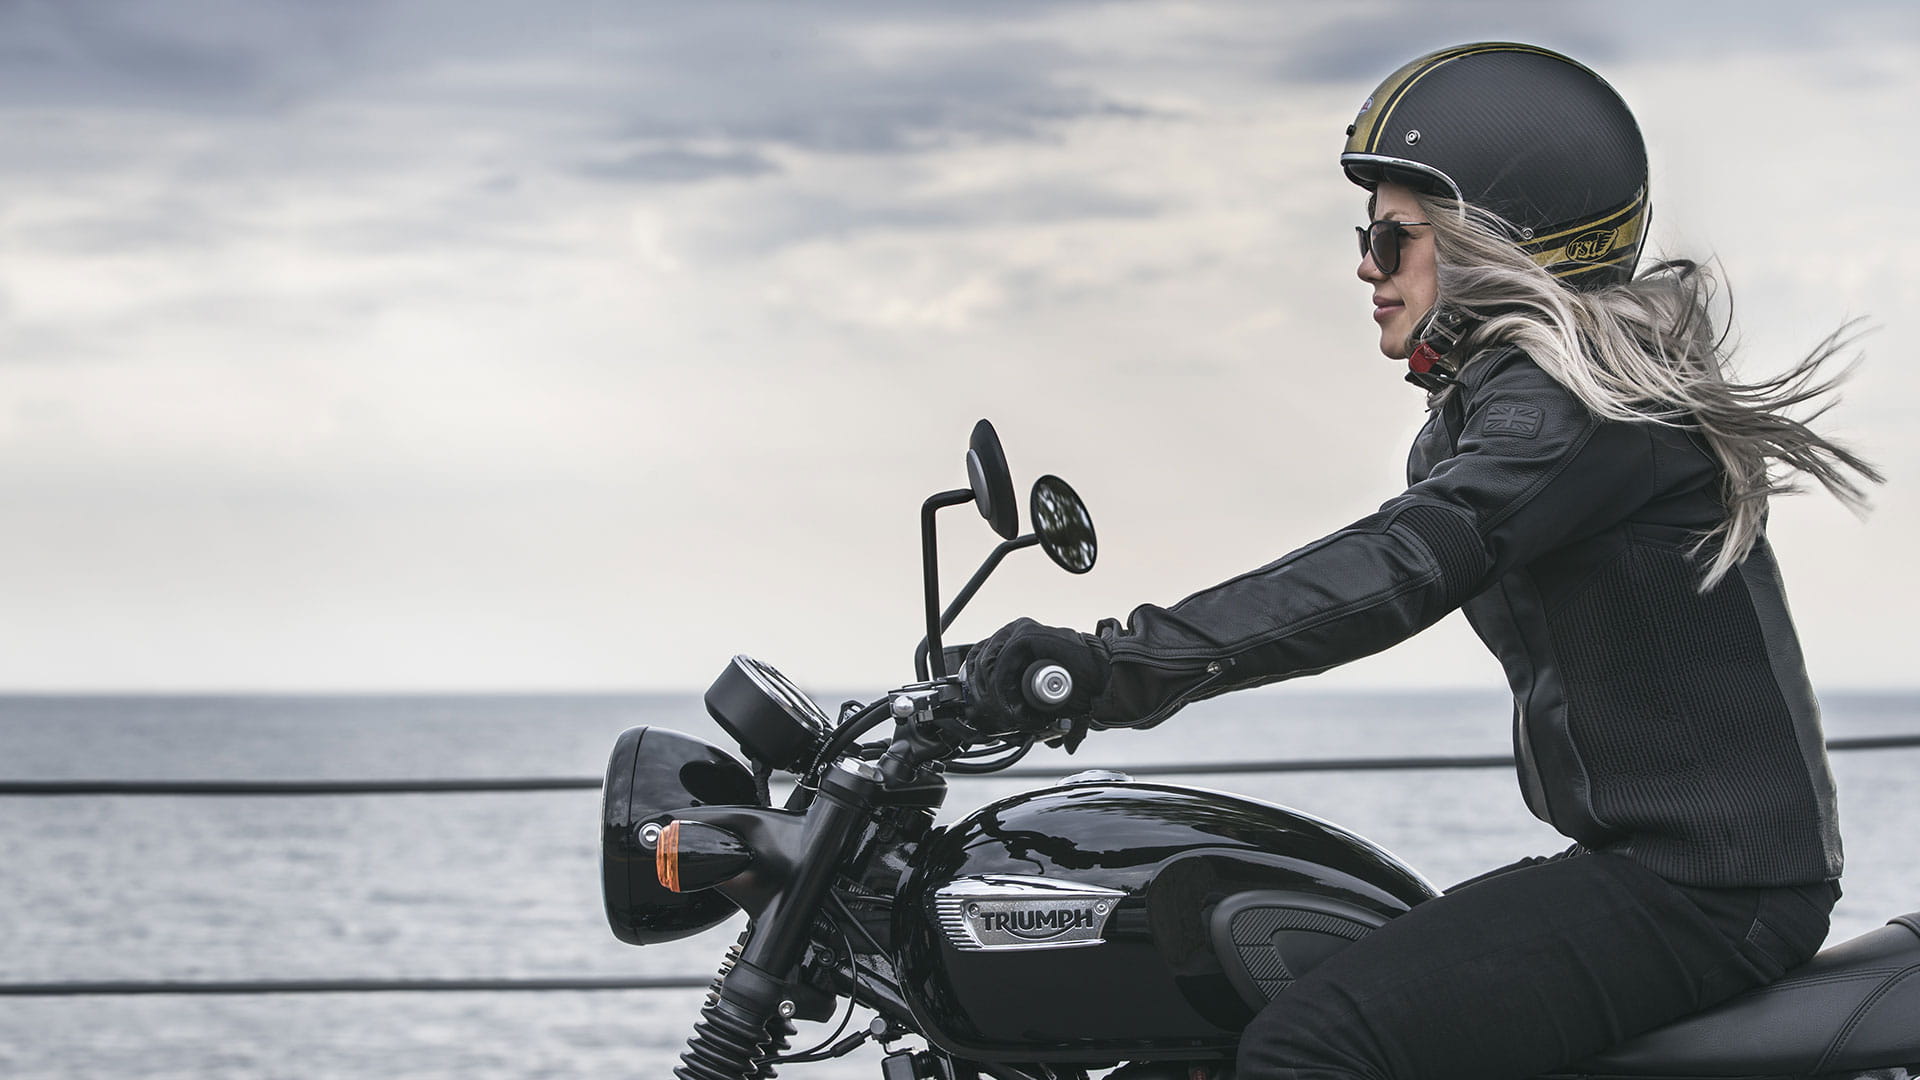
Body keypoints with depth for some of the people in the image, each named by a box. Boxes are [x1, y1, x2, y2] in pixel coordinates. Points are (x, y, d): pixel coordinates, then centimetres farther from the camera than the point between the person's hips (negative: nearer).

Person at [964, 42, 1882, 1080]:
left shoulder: (1578, 400, -16)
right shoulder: (1497, 395, 16)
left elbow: (1395, 571, -30)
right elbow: (1386, 552, 18)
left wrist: (1125, 663, -37)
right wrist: (1106, 664, 9)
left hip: (1702, 887, -11)